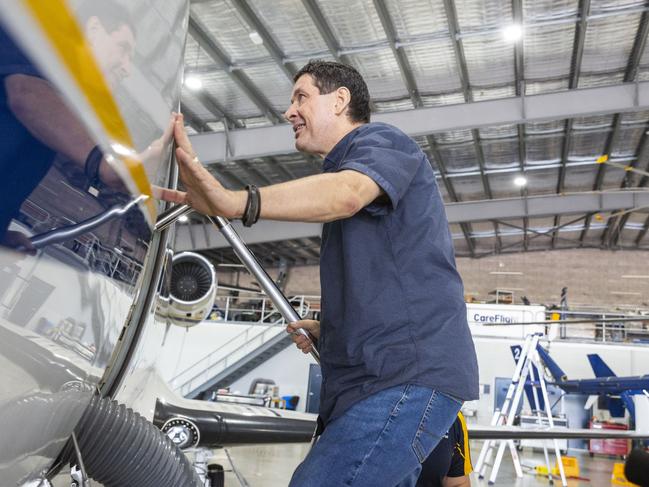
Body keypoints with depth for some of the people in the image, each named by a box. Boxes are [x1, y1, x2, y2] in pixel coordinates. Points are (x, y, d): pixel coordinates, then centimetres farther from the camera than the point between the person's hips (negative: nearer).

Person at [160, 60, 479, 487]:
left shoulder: (381, 141, -1)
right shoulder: (345, 164, 29)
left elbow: (346, 193, -28)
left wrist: (236, 202, -42)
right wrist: (329, 329, 21)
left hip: (409, 375, -10)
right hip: (379, 375, 10)